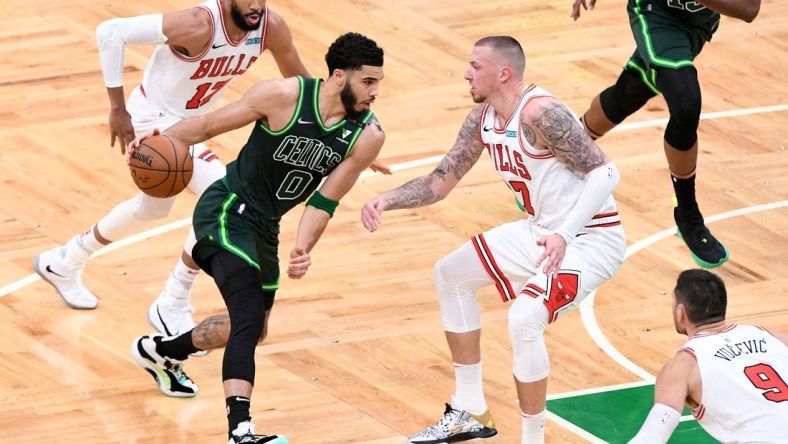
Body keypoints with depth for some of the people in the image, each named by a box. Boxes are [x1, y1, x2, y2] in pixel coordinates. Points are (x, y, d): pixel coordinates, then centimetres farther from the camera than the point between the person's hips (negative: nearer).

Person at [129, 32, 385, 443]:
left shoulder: (367, 136, -10)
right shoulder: (284, 96, -22)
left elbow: (324, 201, -7)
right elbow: (209, 124, -11)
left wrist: (302, 250, -23)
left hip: (264, 225, 7)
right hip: (226, 210, -7)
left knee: (252, 329, 23)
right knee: (250, 321, -25)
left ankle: (161, 351, 49)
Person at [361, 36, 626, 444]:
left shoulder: (540, 114, -25)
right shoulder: (482, 120, 3)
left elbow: (605, 173, -28)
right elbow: (439, 183, 11)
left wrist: (564, 235, -38)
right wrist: (388, 200, -7)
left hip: (592, 239, -10)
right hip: (544, 231, 10)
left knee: (524, 319, -30)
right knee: (450, 274, 18)